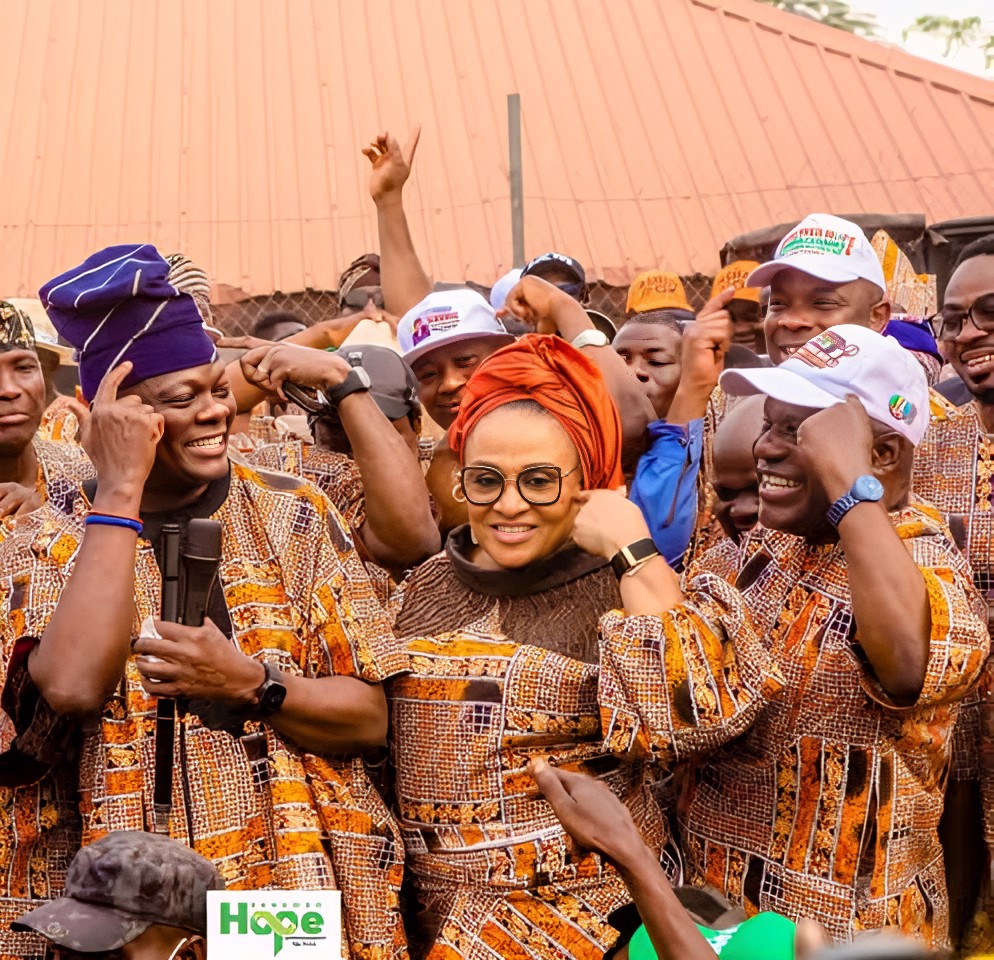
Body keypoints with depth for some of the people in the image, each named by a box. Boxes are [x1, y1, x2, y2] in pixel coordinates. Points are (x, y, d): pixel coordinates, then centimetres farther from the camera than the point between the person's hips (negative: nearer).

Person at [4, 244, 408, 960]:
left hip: (310, 885, 1)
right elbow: (74, 688, -20)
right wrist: (120, 490, -17)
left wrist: (248, 683, -17)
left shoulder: (293, 515, 2)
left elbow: (369, 718, 0)